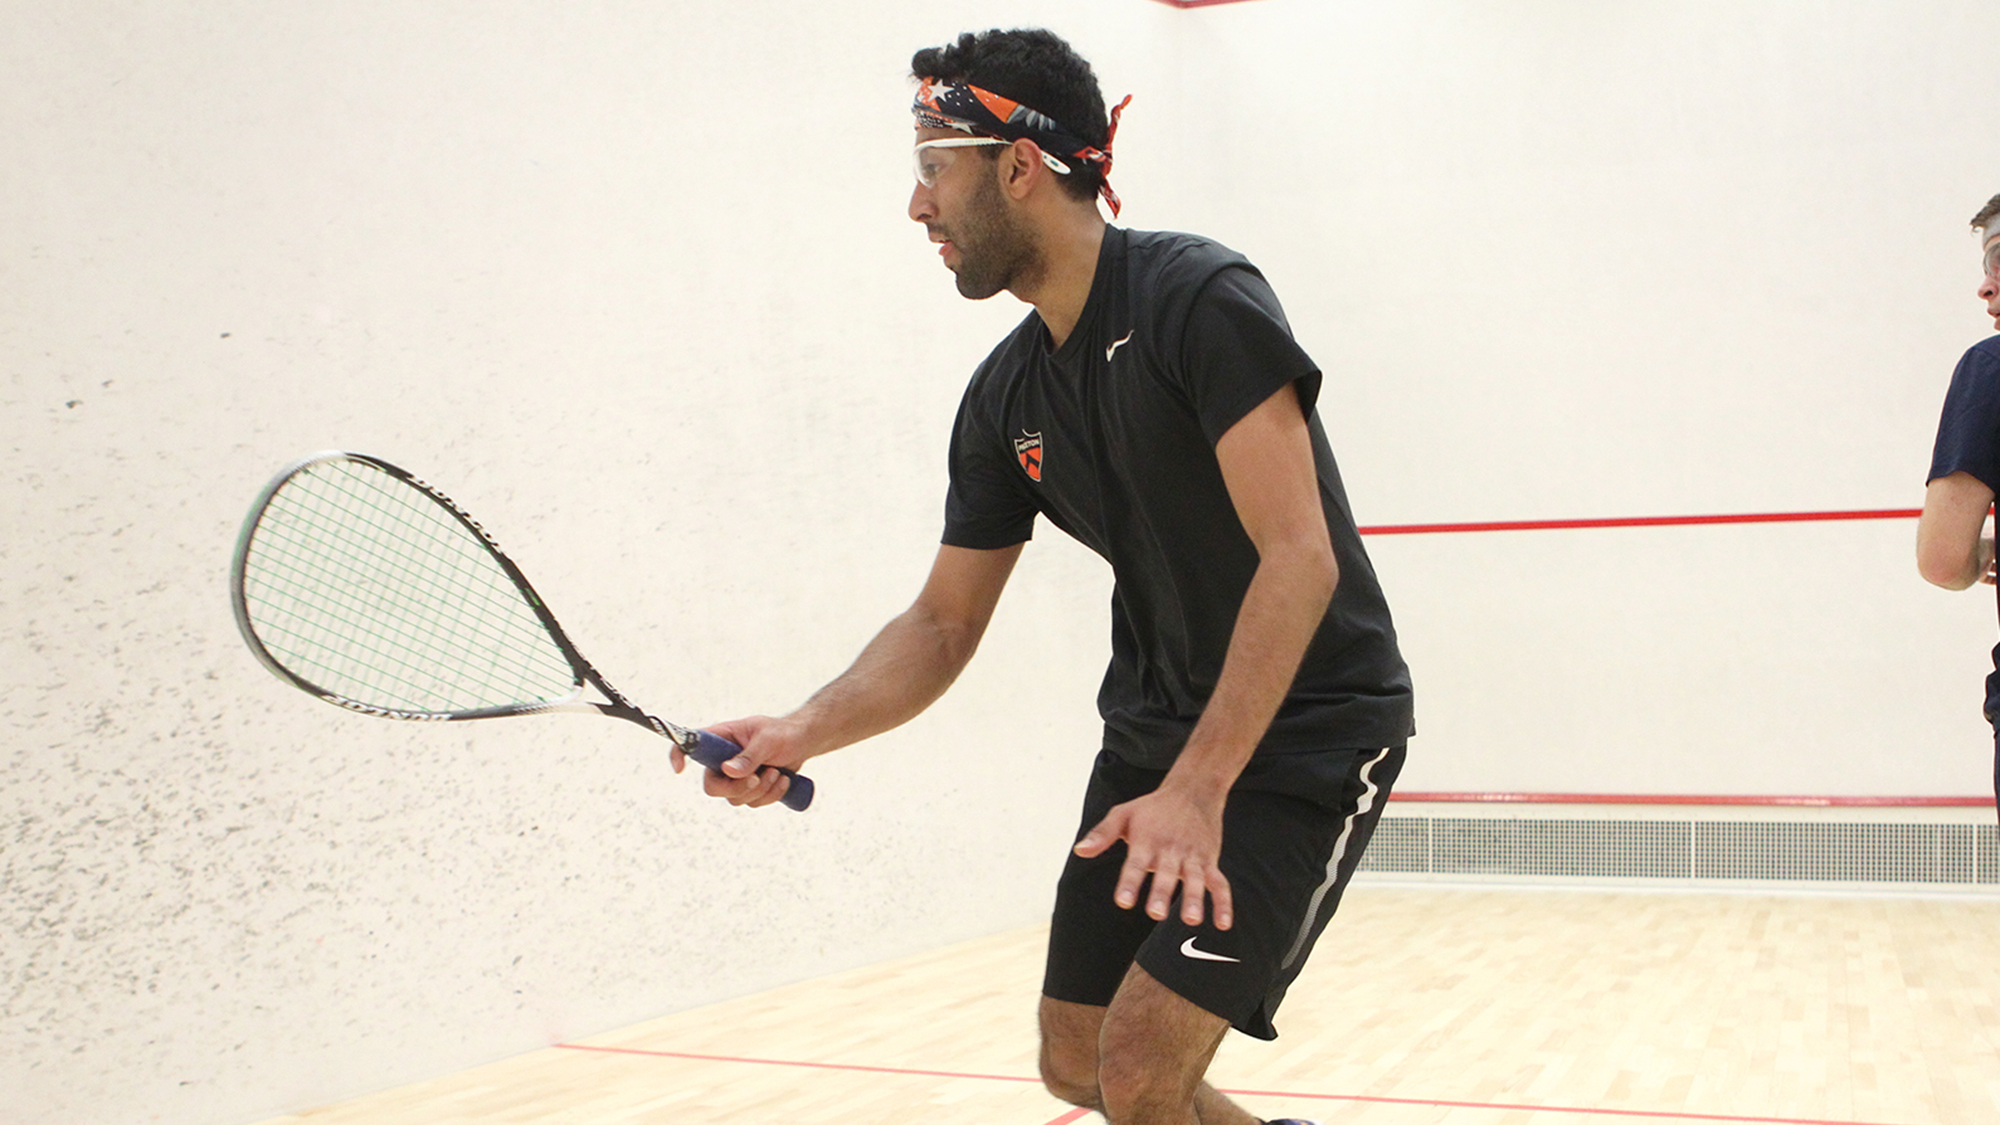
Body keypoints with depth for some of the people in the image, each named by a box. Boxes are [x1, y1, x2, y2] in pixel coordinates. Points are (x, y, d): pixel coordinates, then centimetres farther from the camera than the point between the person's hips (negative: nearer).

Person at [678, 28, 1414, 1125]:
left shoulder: (1196, 295, -18)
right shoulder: (1004, 396, 4)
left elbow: (1300, 556, -25)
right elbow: (941, 624, 8)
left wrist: (1197, 789, -30)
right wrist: (800, 733, -10)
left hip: (1311, 733, -7)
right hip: (1152, 734, 7)